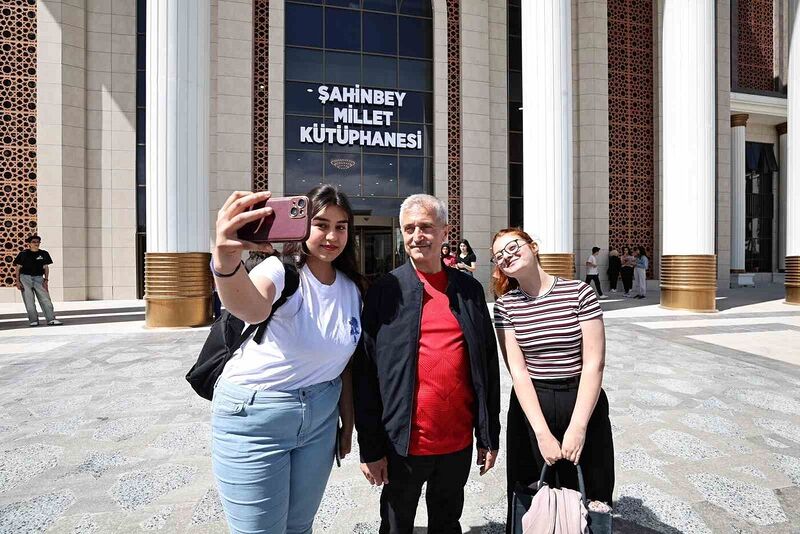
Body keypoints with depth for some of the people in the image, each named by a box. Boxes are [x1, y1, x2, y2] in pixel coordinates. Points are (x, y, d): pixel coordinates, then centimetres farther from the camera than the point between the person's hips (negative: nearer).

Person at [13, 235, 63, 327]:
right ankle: (33, 320, 7)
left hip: (38, 278, 2)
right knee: (29, 301, 0)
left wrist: (46, 280, 0)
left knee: (45, 299, -6)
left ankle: (51, 319, -7)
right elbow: (18, 268, 3)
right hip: (25, 278, -2)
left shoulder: (44, 254, 7)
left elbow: (46, 268, 9)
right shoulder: (23, 254, 0)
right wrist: (17, 281, -4)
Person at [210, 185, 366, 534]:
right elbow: (252, 308, -42)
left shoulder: (352, 288, 0)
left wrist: (348, 424, 12)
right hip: (254, 416, -5)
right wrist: (226, 262, -63)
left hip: (321, 416, 5)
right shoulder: (281, 270, -18)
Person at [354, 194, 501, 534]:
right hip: (403, 443, -2)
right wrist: (370, 447, -8)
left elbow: (488, 364, 5)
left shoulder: (469, 290, 2)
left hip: (459, 442, 3)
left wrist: (490, 435, 6)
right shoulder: (385, 291, -7)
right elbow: (365, 372, -8)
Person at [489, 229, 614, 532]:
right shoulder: (505, 306, -3)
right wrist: (542, 433, -15)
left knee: (587, 500, 13)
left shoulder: (579, 292, -8)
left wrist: (577, 427, -14)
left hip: (583, 404, -1)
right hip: (530, 407, 1)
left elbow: (594, 363, -10)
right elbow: (518, 370, -8)